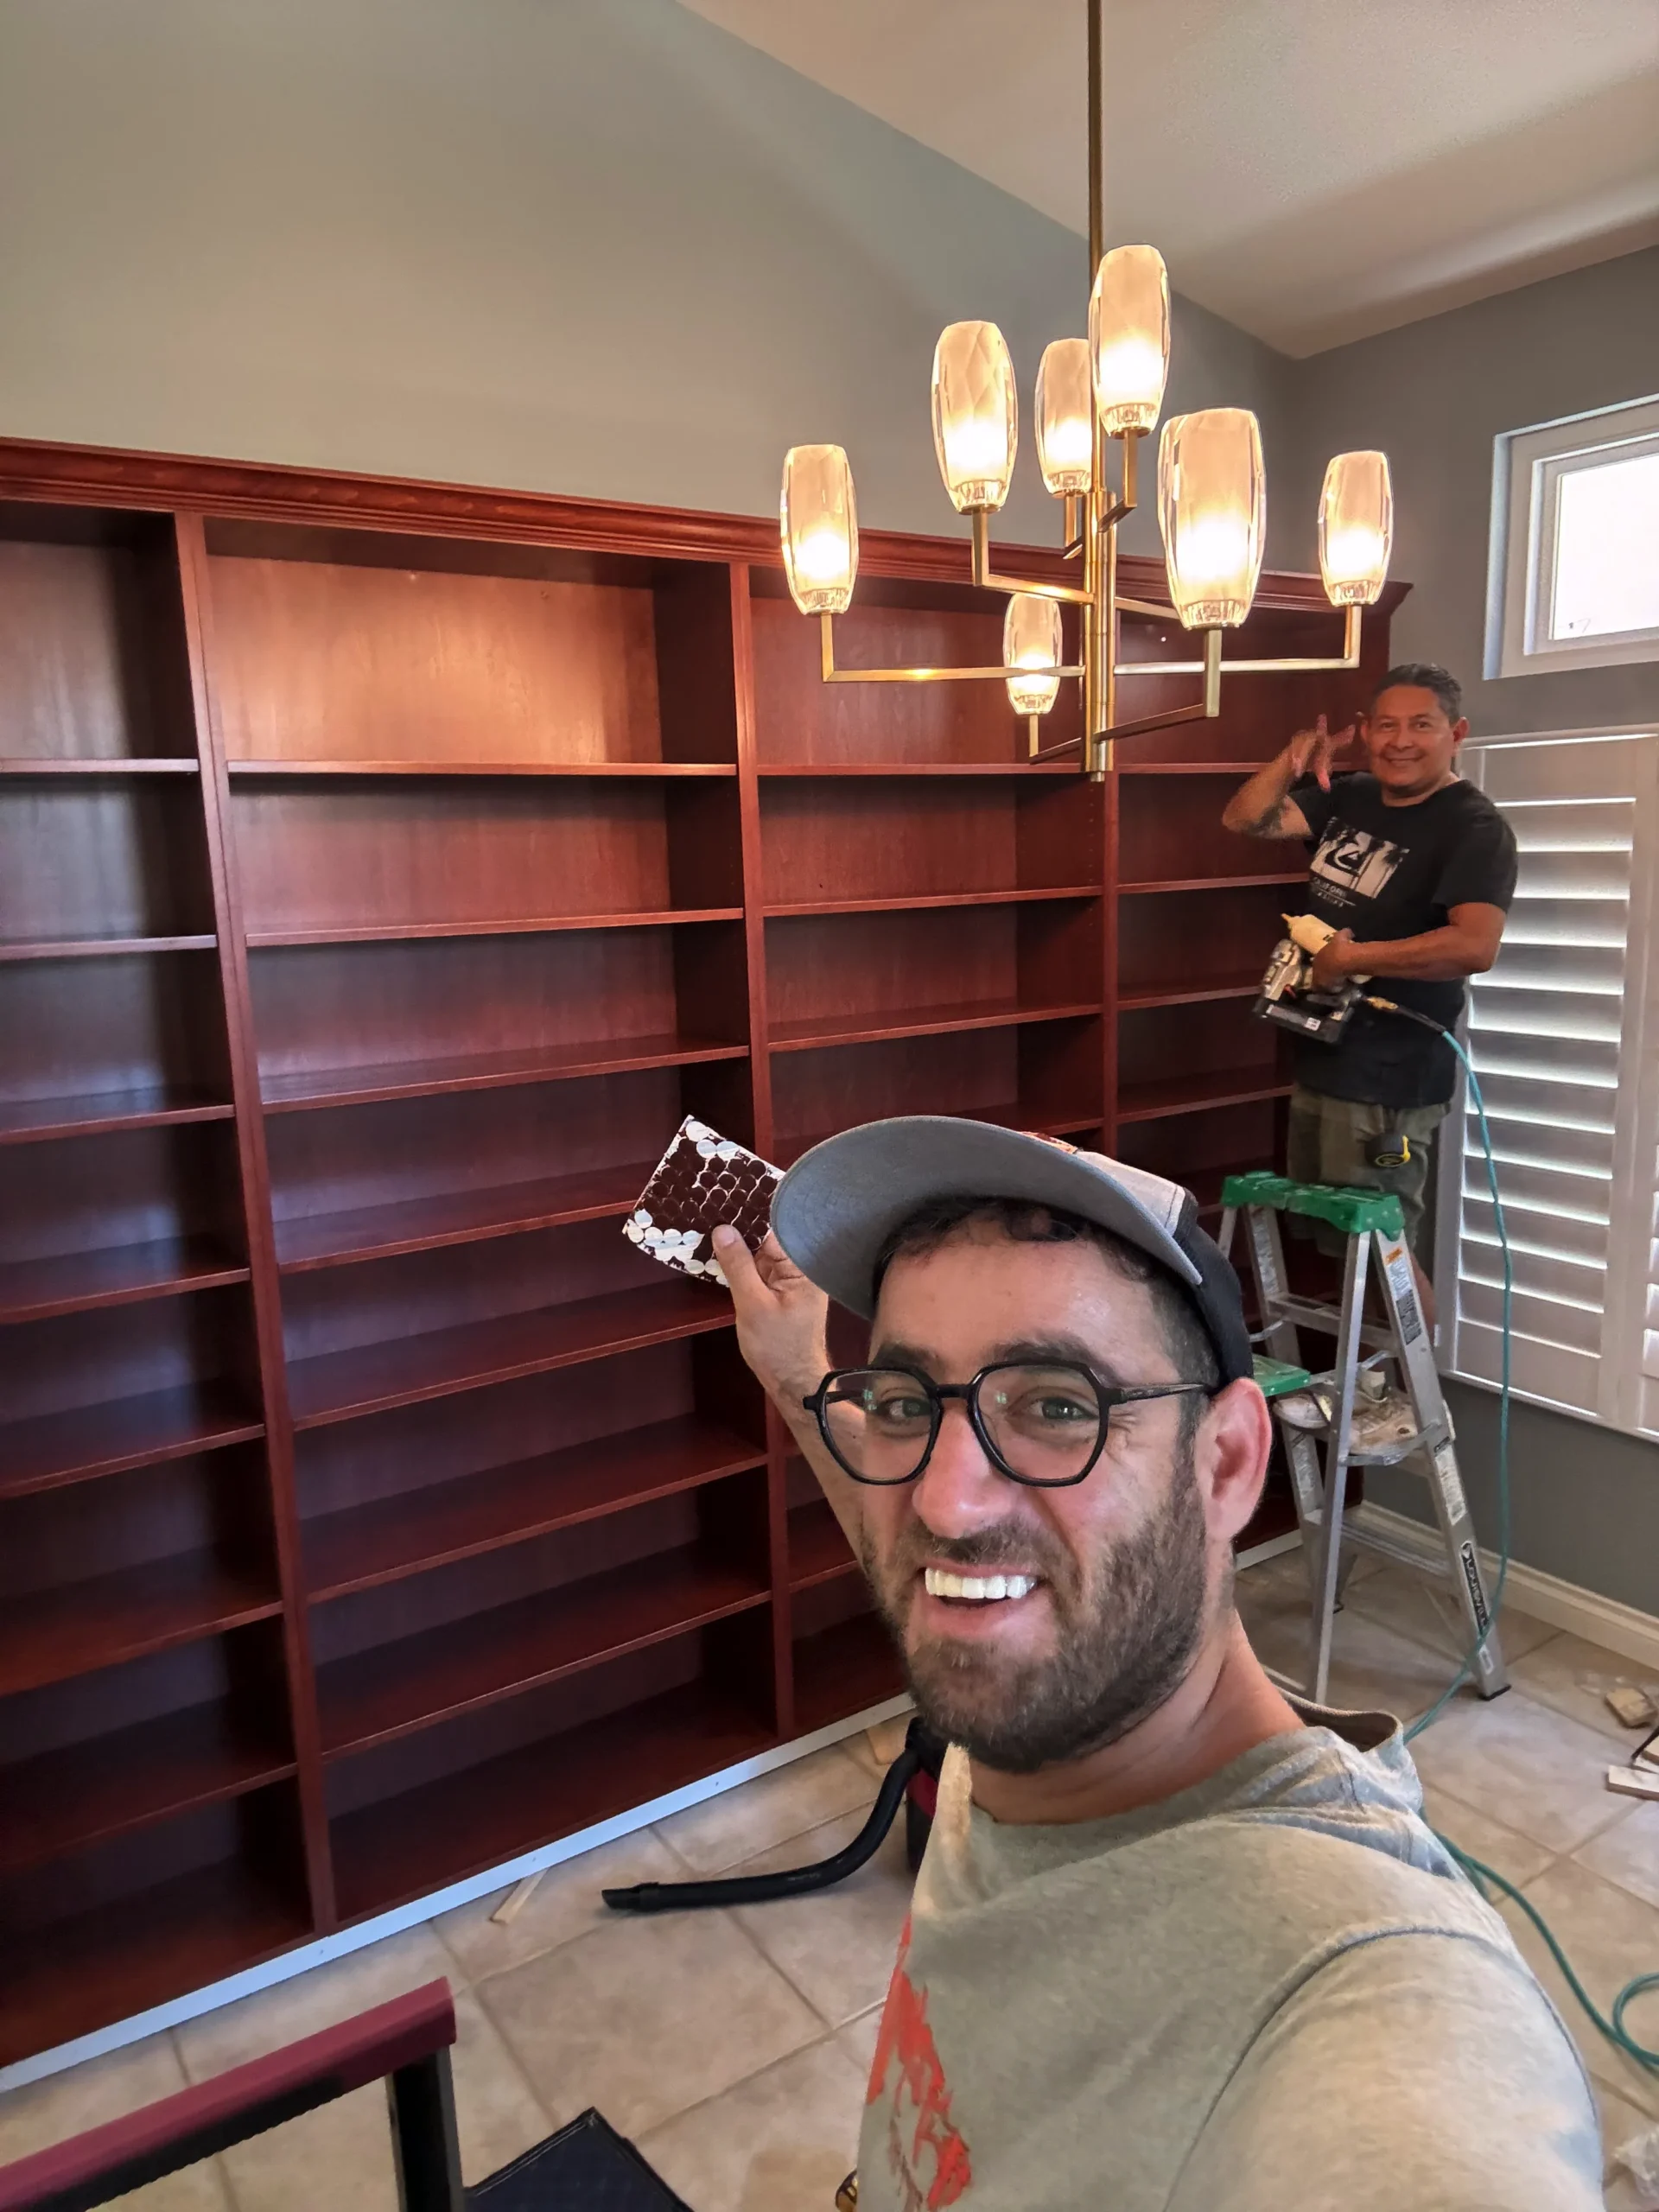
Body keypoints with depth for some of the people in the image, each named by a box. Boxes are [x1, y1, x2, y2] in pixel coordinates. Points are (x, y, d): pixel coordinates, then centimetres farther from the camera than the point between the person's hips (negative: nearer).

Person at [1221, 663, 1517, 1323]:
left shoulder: (1475, 828, -15)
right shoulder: (1348, 797, 9)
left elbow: (1474, 947, -28)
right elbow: (1245, 819, 8)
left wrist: (1353, 957, -24)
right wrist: (1295, 759, -7)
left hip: (1389, 1078, -8)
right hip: (1321, 1059, 9)